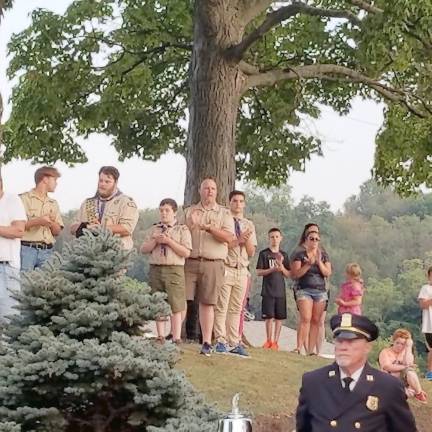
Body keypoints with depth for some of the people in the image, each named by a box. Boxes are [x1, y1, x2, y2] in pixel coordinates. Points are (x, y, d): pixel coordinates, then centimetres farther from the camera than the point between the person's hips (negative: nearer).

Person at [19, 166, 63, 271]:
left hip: (47, 251, 5)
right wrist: (37, 221, -15)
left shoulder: (53, 203, 19)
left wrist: (51, 223, -2)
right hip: (27, 248, -5)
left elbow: (57, 231, 18)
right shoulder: (24, 199, 2)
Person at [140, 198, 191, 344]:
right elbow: (143, 249, 9)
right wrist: (155, 240, -7)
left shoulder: (182, 230, 3)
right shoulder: (153, 229, 15)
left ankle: (176, 338, -2)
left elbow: (186, 252, -7)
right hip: (156, 268, 4)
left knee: (176, 306, -5)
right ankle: (161, 337, 15)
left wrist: (169, 241, -13)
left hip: (174, 270, -4)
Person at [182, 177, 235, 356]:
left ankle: (207, 343, 3)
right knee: (182, 300, -7)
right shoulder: (188, 211, 16)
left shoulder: (224, 213, 10)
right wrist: (191, 225, -9)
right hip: (189, 262, 1)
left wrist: (209, 227, -17)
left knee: (207, 303, 0)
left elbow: (229, 237, -4)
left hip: (213, 264, -1)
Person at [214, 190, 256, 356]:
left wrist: (247, 239, -5)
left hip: (242, 271, 5)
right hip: (225, 268, -5)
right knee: (221, 308, -5)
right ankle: (221, 342, -2)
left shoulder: (249, 225, 16)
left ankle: (234, 343, 10)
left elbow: (251, 252, 13)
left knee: (236, 309, 7)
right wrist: (238, 240, -13)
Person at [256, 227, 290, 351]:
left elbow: (288, 275, 9)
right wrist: (272, 269, -15)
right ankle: (269, 341, 9)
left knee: (279, 317, 2)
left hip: (280, 291, 3)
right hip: (268, 291, -3)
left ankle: (275, 342, 9)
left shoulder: (283, 255, 11)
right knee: (269, 317, -4)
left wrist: (281, 266, -9)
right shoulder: (264, 253, 2)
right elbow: (258, 272, -2)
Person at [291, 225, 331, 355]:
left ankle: (311, 350, 2)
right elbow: (295, 274, -5)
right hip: (304, 289, -4)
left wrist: (319, 262, -10)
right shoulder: (299, 253, 1)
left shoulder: (323, 254, 12)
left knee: (316, 321, 0)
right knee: (305, 319, -16)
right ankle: (299, 347, -18)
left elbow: (328, 273, 4)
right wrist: (308, 264, -15)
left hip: (320, 291, 4)